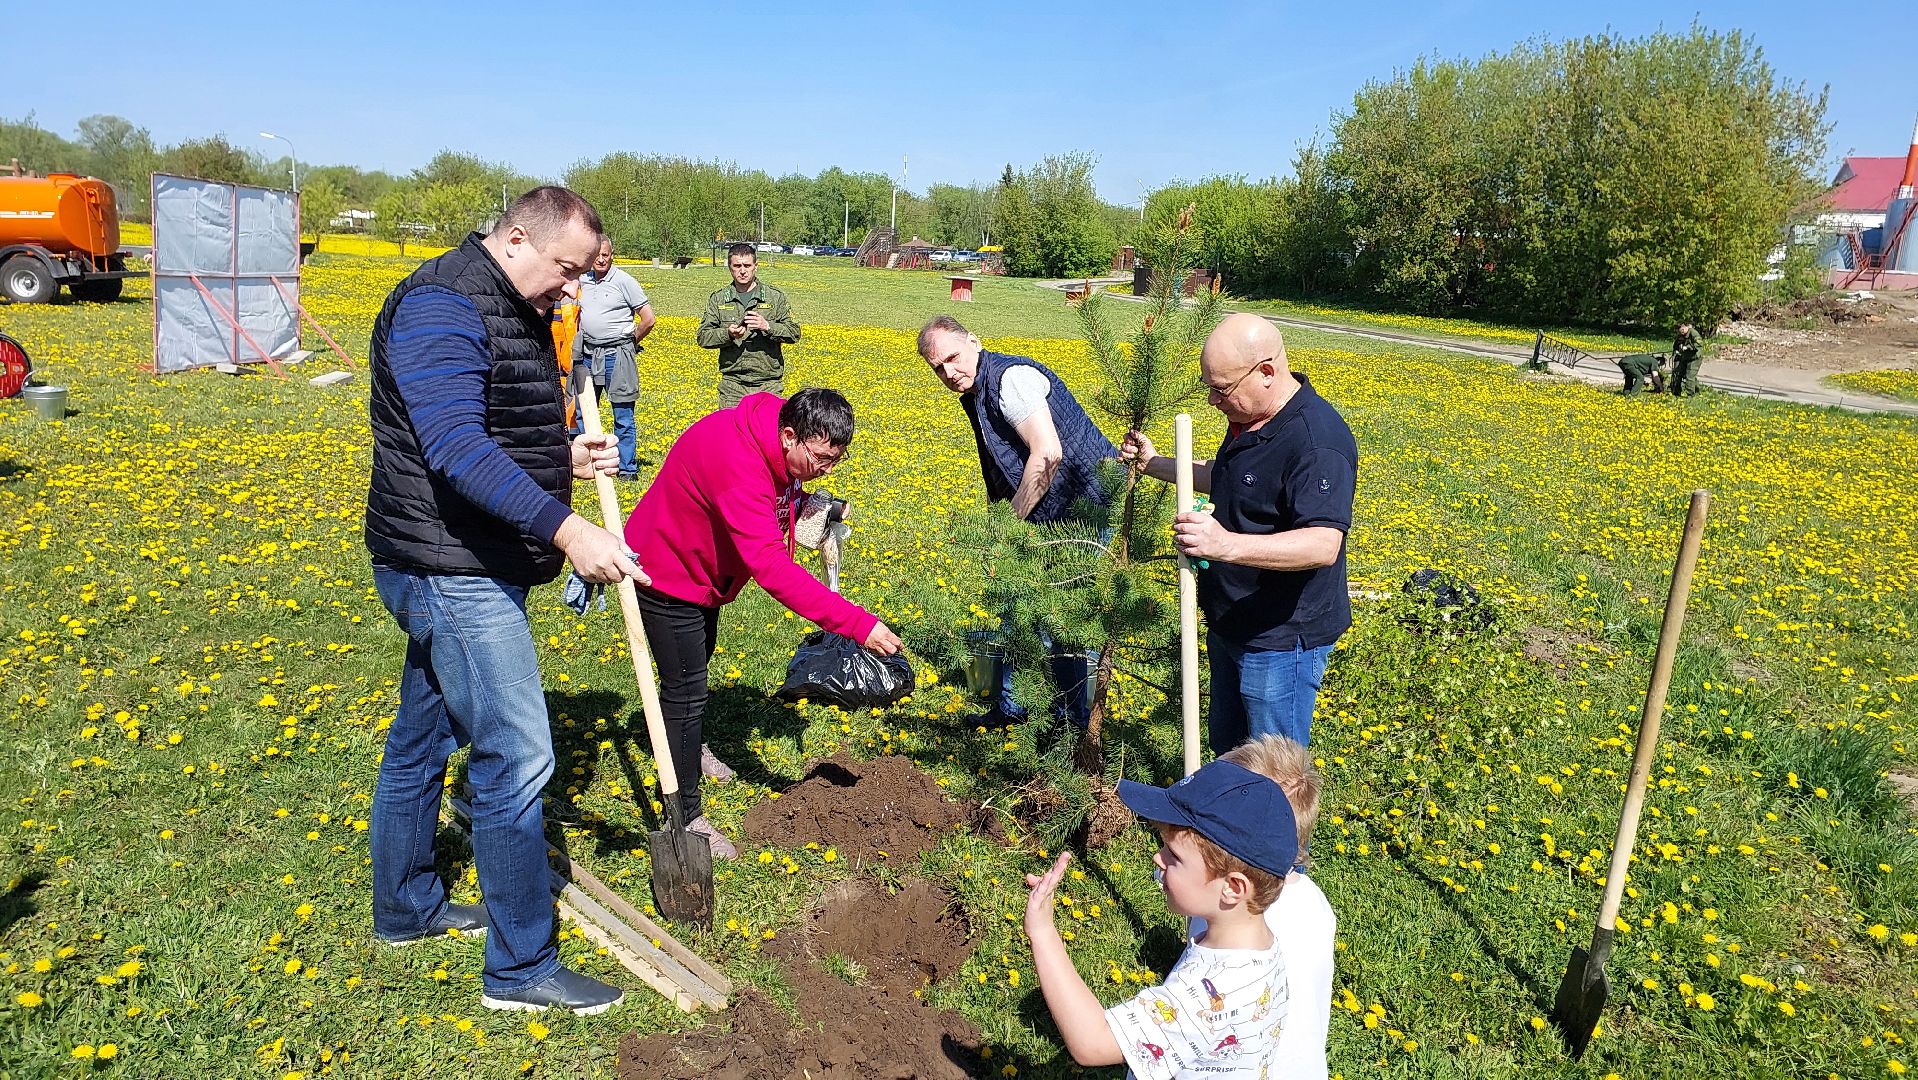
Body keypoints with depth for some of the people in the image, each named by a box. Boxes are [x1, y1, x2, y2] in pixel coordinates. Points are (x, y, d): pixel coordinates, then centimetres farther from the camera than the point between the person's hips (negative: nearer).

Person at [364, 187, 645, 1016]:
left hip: (462, 571, 10)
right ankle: (521, 969, 7)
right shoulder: (441, 305, -17)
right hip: (453, 571, -10)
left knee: (423, 740, 21)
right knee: (515, 760, -6)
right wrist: (563, 527, -37)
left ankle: (405, 909, 39)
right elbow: (455, 448, -30)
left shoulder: (518, 312, 15)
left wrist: (567, 458, 7)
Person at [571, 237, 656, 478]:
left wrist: (630, 341, 3)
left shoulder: (624, 281, -5)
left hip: (617, 355, -5)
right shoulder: (582, 280, 10)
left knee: (623, 416, -1)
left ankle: (628, 469, 5)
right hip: (587, 355, 6)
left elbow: (648, 319, -6)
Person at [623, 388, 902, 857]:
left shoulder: (770, 437, -14)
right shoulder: (737, 464, -42)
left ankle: (692, 747, 54)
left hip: (699, 563, 9)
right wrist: (859, 624, -50)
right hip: (666, 572, -9)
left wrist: (799, 502, -16)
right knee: (686, 691, -3)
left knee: (698, 663, 28)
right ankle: (685, 816, 13)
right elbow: (772, 567, -48)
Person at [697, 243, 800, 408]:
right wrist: (727, 334, -15)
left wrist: (767, 326, -17)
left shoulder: (776, 297, 5)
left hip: (769, 384, -1)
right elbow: (703, 337, 4)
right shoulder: (717, 300, 9)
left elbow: (794, 333, 0)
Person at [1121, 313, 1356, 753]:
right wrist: (1154, 464, 17)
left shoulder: (1318, 441, -27)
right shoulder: (1249, 417, 5)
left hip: (1282, 637, -9)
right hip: (1231, 624, 10)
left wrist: (1227, 545, -48)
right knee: (1226, 746, 25)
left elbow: (1323, 545, -36)